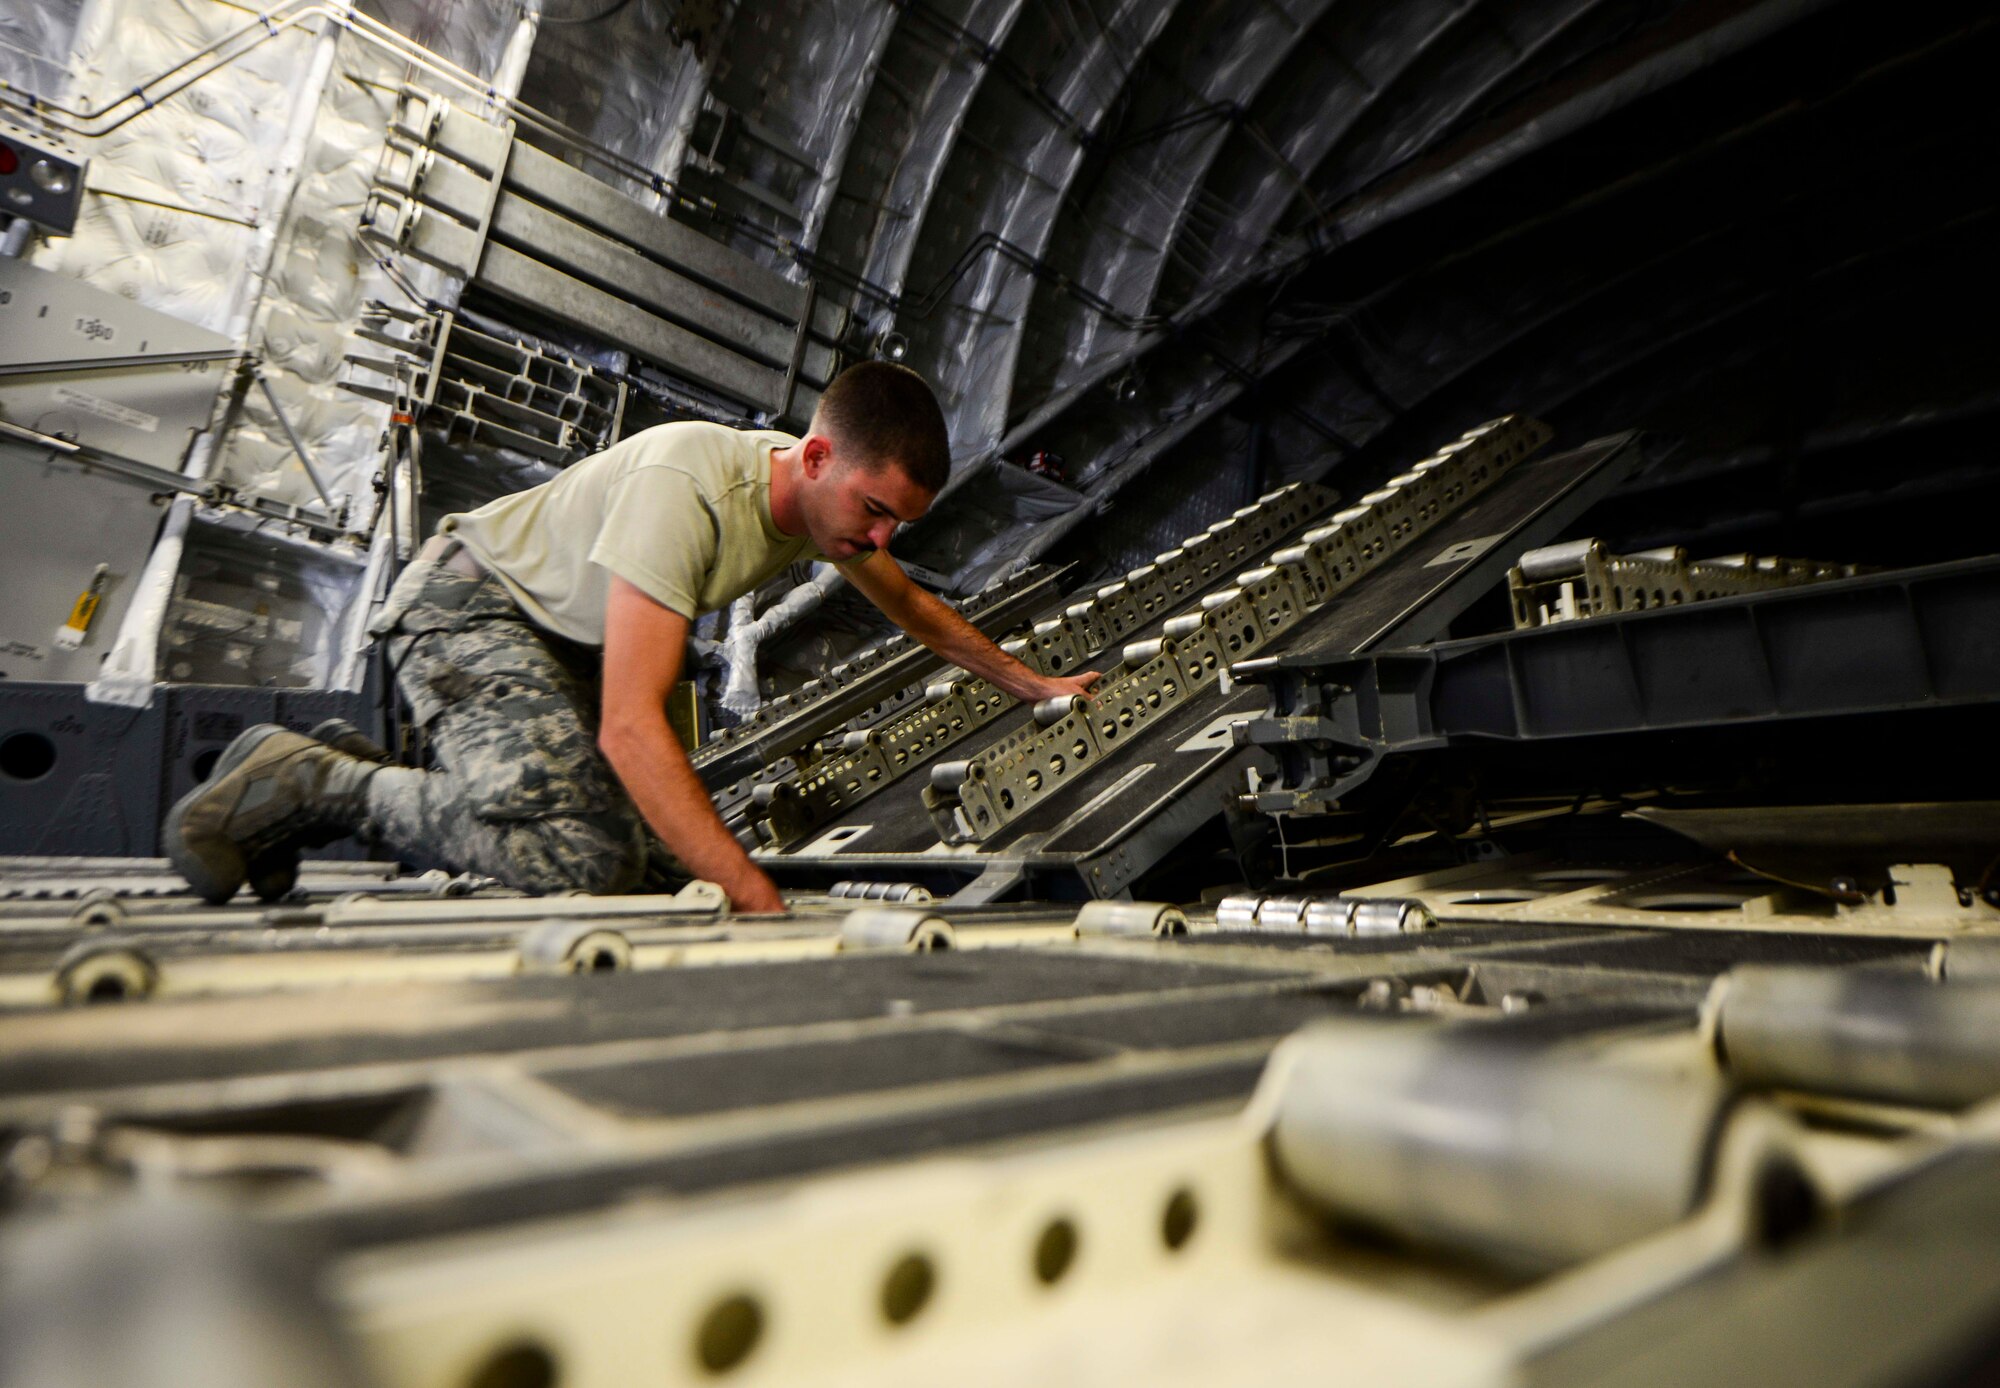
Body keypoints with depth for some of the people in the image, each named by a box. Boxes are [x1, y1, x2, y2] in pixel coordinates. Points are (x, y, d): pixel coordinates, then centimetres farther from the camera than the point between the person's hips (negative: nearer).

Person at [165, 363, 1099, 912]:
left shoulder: (831, 496, -8)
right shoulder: (686, 486, -35)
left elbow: (907, 602, 13)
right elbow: (631, 729, -38)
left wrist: (1031, 685, 16)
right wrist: (758, 901, -40)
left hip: (569, 639, 9)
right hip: (469, 605, -8)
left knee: (622, 861, -1)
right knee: (583, 861, -28)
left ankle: (354, 780, 13)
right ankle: (310, 781, -7)